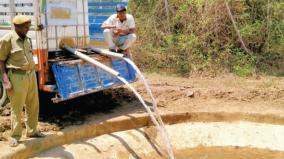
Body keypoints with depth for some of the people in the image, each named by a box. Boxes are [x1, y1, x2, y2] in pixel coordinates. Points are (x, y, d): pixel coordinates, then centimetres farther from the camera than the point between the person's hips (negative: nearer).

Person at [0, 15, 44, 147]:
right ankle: (15, 136, 16)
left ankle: (31, 131, 28)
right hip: (17, 77, -7)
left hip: (31, 75, 7)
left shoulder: (27, 39, 11)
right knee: (17, 108, 2)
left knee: (33, 105, 13)